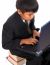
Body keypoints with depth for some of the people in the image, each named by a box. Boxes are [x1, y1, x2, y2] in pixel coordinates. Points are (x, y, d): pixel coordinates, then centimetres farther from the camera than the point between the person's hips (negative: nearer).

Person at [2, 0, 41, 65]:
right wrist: (23, 41, -30)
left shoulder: (30, 16, -15)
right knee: (36, 57, -23)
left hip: (30, 39, 6)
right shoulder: (10, 24, -32)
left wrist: (34, 31, -13)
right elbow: (6, 45, -23)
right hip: (17, 46, -6)